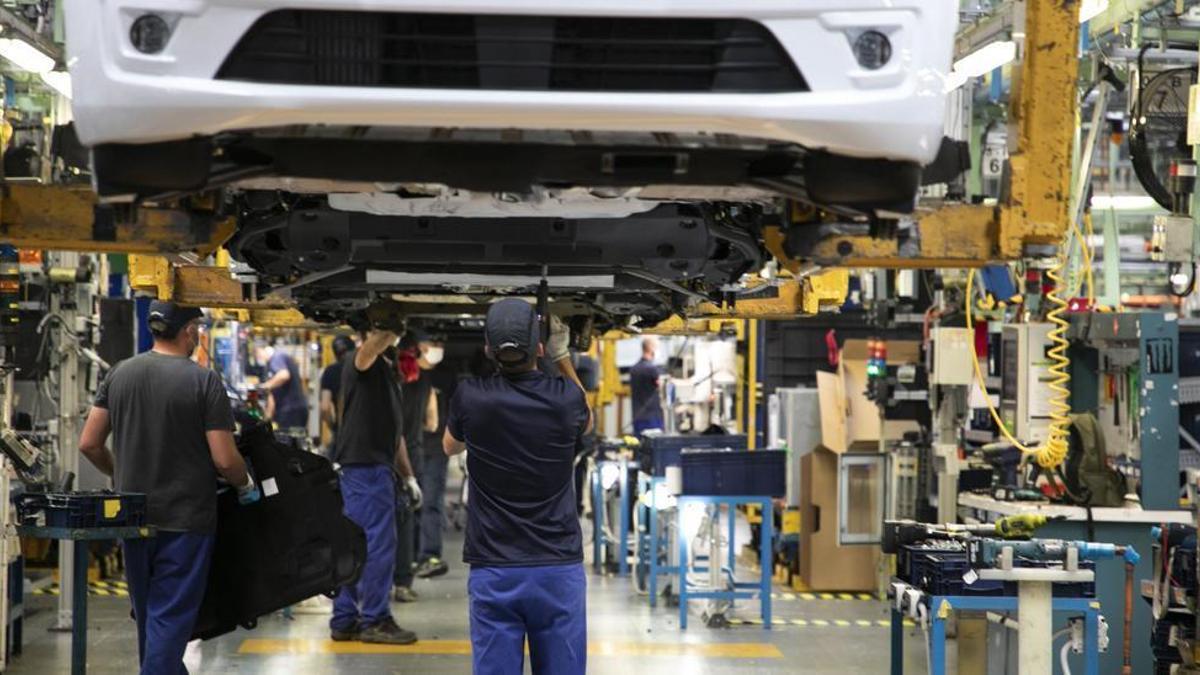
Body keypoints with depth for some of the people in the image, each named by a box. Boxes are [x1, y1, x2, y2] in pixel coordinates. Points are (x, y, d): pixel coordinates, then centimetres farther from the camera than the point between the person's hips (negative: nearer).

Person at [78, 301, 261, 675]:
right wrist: (247, 486, 5)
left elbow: (89, 444, 4)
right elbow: (224, 460, -15)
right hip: (185, 521, -5)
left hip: (133, 517, 5)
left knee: (148, 612, 20)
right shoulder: (204, 381, -13)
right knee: (171, 617, -2)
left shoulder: (119, 374, 2)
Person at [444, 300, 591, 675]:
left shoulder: (470, 398, -7)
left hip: (494, 573, 0)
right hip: (558, 570, 1)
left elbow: (450, 446, 18)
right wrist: (563, 359, 19)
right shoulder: (565, 397, -5)